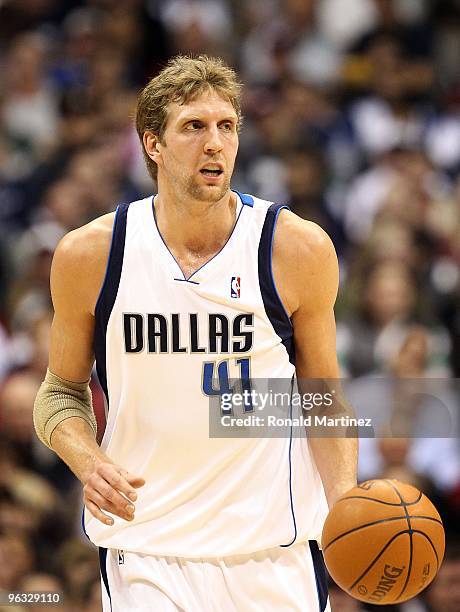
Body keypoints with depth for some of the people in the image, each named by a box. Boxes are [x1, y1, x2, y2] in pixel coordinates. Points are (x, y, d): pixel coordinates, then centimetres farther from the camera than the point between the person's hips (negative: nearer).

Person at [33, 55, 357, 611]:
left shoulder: (298, 248, -4)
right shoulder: (89, 254, -3)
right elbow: (60, 392, 9)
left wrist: (346, 502, -10)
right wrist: (88, 463, -11)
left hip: (275, 551, 0)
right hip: (144, 552, 0)